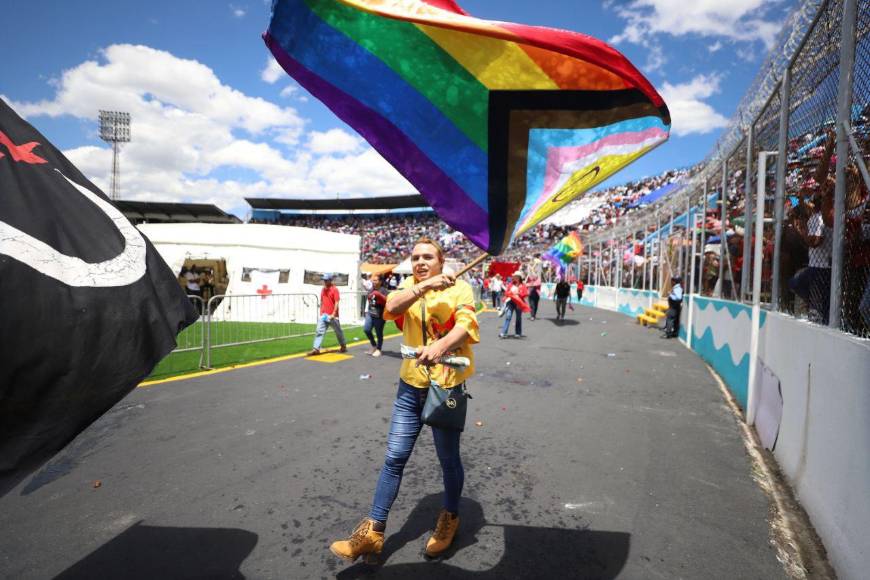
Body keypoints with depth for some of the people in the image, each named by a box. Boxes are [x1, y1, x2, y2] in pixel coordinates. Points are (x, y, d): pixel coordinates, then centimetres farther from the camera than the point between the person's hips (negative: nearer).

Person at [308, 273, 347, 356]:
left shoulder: (334, 289, -10)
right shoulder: (323, 289, 10)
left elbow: (337, 303, -15)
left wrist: (333, 314, -21)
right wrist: (321, 312, 14)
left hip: (332, 315, -6)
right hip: (324, 315, 6)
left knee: (338, 332, 9)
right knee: (319, 331, -5)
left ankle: (343, 346, 27)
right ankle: (316, 348, -9)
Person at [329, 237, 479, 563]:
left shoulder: (460, 288, -5)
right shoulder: (410, 285, 8)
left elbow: (465, 324, -23)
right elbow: (391, 308, -12)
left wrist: (439, 347, -41)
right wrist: (423, 287, -26)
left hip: (447, 386, -3)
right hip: (411, 384, 4)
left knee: (448, 458, 11)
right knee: (394, 458, 7)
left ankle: (450, 517, 37)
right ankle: (373, 530, 19)